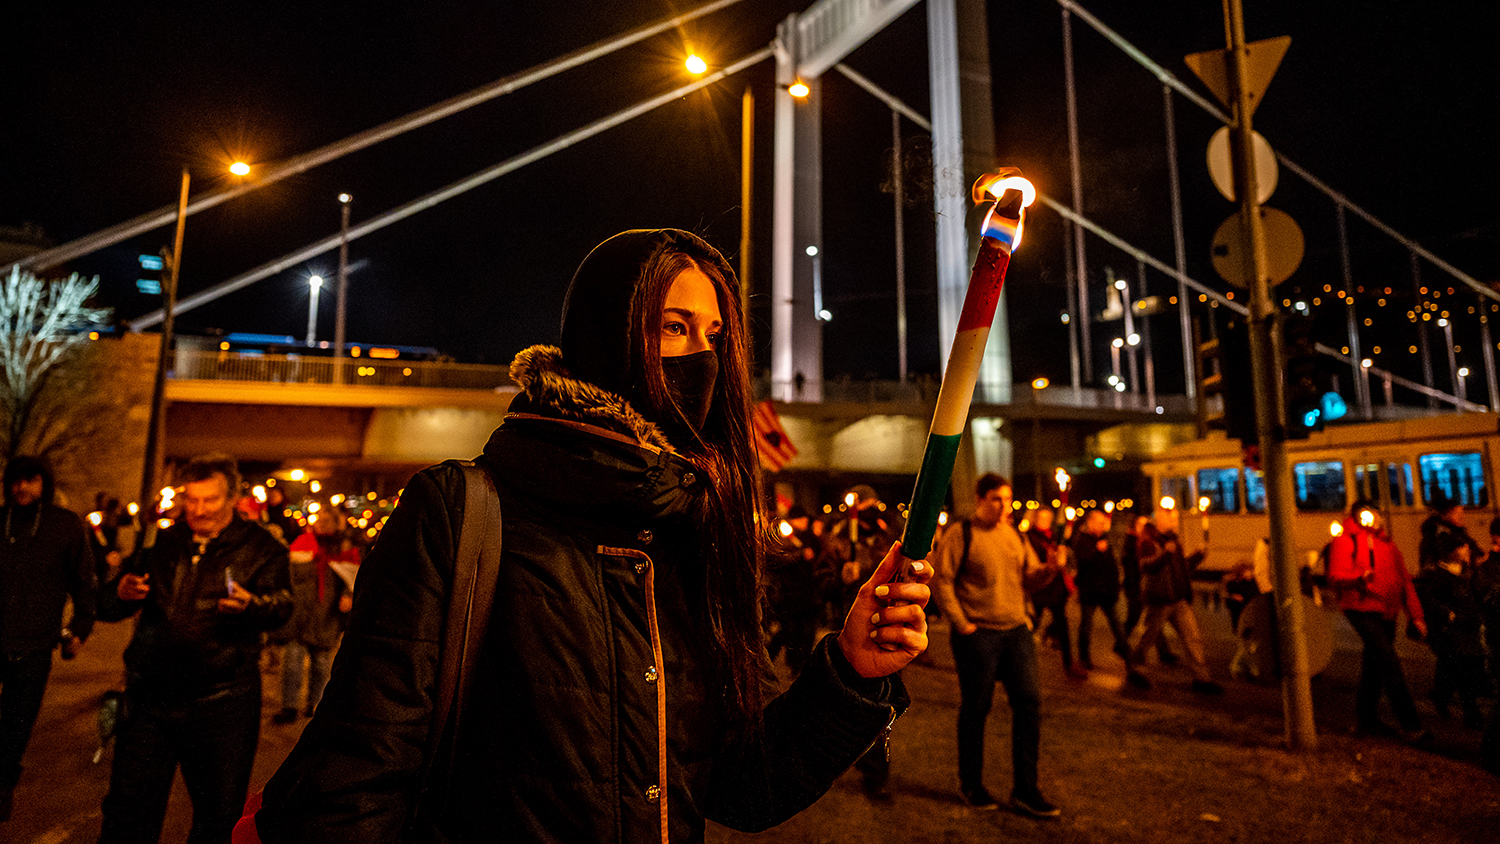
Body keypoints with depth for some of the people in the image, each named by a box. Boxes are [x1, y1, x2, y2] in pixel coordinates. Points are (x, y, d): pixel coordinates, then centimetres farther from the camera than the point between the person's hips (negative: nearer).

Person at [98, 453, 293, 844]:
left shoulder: (262, 547, -1)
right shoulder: (161, 544, 10)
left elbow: (281, 607, -13)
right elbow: (105, 606, 15)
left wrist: (250, 604, -36)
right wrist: (121, 593, -10)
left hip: (222, 705, -3)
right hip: (150, 698, 3)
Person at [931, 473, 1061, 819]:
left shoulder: (1016, 536, 11)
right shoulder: (961, 535, -7)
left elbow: (1032, 576, 15)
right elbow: (940, 580, -9)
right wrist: (962, 623, -12)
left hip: (1017, 630, 6)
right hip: (978, 634, -5)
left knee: (1029, 702, 3)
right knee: (975, 708, 5)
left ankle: (1025, 790, 15)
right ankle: (970, 784, 23)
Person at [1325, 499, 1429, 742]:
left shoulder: (1387, 544, 18)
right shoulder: (1345, 541, -3)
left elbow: (1404, 581, 18)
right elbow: (1336, 577, -11)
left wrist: (1416, 615, 13)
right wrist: (1359, 577, -31)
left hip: (1387, 613, 7)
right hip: (1362, 610, -7)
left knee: (1374, 666, 13)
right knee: (1388, 661, -15)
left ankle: (1365, 720, 24)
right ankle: (1410, 724, -12)